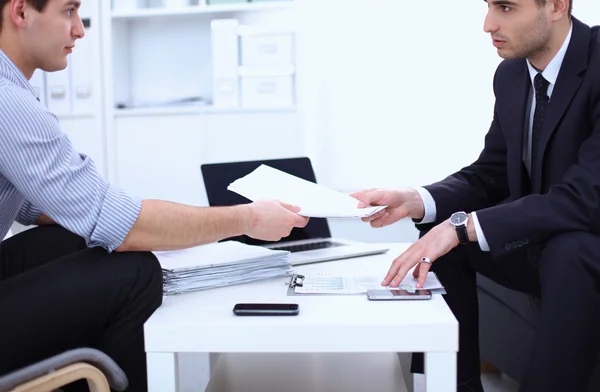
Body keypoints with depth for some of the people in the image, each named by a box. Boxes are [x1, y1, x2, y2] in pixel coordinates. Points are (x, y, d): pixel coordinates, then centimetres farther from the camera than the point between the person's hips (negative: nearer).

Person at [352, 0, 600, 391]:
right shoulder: (511, 73, 0)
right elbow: (490, 175, 5)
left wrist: (462, 227, -32)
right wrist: (413, 201, -14)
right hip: (537, 241, 7)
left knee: (568, 250, -36)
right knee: (439, 223, -4)